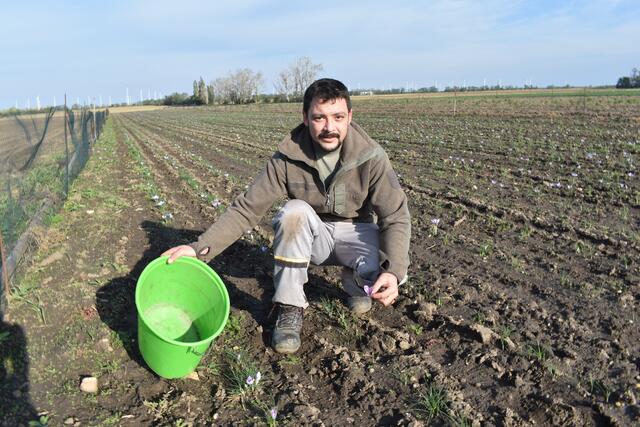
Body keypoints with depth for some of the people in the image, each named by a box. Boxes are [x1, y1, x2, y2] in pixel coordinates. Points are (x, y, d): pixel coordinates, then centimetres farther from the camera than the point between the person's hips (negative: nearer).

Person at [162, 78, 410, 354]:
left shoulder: (371, 157, -20)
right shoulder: (288, 158, -19)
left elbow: (396, 217, -21)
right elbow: (247, 207, -19)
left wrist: (393, 271, -38)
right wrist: (200, 247, -32)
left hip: (356, 232, 0)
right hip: (309, 235, 1)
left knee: (385, 273, -32)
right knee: (293, 211, -33)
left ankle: (355, 282, 7)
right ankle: (290, 309, -19)